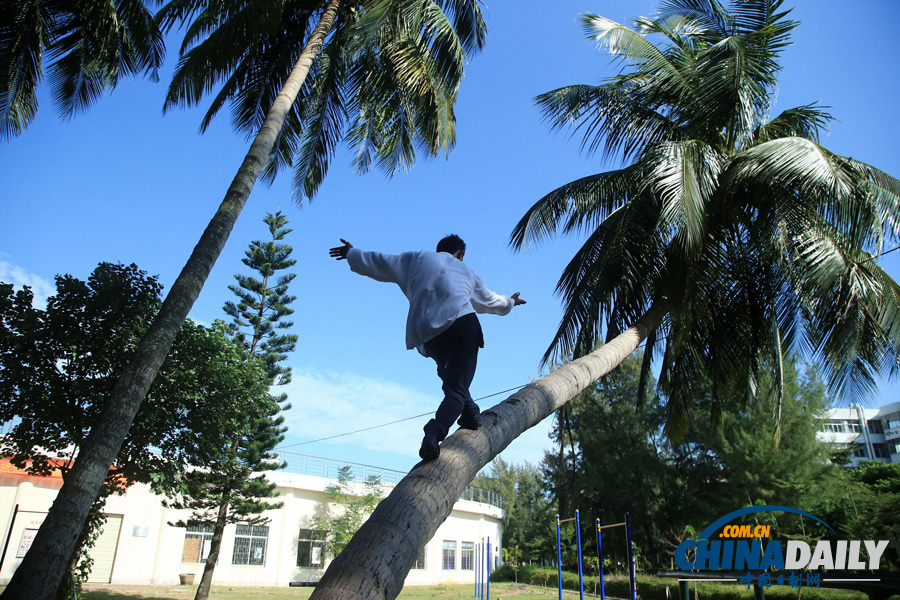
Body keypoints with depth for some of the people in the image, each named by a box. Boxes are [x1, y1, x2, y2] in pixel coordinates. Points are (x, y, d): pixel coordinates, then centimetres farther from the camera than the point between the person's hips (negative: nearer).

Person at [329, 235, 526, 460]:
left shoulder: (416, 259, 24)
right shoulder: (466, 271, 28)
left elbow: (379, 263, 27)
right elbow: (490, 300, 43)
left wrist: (352, 254, 43)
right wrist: (510, 302, 63)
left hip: (429, 333, 2)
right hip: (463, 322, -1)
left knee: (448, 373, 30)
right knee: (456, 389, -6)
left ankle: (469, 411, 18)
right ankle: (434, 432, -28)